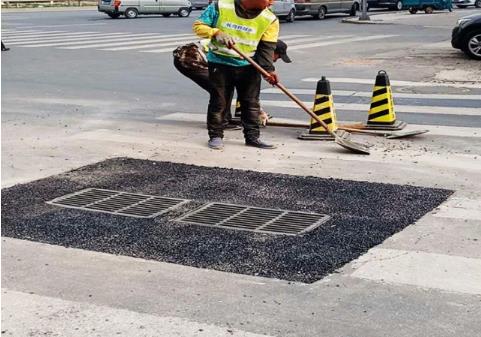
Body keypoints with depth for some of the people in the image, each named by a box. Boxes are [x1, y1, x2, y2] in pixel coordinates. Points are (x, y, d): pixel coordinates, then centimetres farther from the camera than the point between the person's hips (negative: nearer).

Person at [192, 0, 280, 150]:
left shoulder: (270, 19, -7)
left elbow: (266, 47, -9)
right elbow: (198, 26, -6)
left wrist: (268, 69, -22)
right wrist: (217, 33, -23)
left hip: (249, 66, 2)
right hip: (220, 63, -2)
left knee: (251, 102, 7)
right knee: (218, 101, 4)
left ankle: (252, 136, 17)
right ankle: (215, 136, 15)